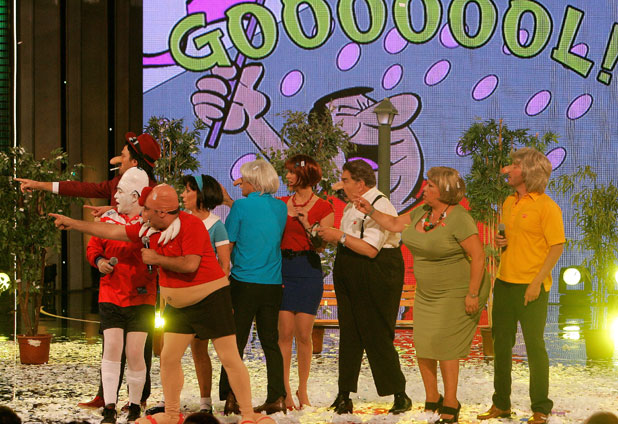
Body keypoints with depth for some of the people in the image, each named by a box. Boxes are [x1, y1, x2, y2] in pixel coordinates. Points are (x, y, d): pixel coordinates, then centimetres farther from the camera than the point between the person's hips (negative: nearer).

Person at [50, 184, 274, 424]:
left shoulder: (191, 225, -20)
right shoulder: (148, 230, 3)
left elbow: (190, 264, -27)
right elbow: (111, 232, 9)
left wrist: (156, 259, -16)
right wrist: (72, 224, 11)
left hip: (209, 298, -8)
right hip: (177, 304, 8)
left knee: (230, 359, -6)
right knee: (168, 358, 9)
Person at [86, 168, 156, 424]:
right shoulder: (109, 219, 6)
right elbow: (93, 246, 15)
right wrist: (99, 261, -4)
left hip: (141, 297, -2)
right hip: (111, 295, 2)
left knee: (135, 353, -3)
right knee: (112, 347, -8)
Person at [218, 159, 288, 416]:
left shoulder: (241, 206, -8)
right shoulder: (280, 207, 6)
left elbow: (226, 245, -3)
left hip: (244, 282, -4)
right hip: (273, 283, 4)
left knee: (235, 342, 2)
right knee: (270, 341, 9)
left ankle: (230, 399, 0)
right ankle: (277, 398, 4)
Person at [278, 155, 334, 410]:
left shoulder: (323, 207, 2)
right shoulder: (280, 204, 12)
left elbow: (321, 245, -3)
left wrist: (307, 225, -14)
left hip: (308, 270, -2)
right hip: (282, 268, 2)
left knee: (304, 334, -2)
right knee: (285, 333, -3)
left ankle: (302, 391, 10)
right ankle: (285, 392, 1)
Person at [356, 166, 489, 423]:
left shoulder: (459, 219, -21)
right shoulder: (422, 213, 5)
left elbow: (478, 257, -21)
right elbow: (395, 224, 20)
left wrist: (473, 294, -22)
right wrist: (370, 211, 9)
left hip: (455, 293, -8)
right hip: (426, 293, 8)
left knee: (443, 347, -9)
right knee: (422, 347, 6)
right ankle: (432, 400, 20)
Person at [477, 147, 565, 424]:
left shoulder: (546, 206, -11)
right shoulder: (509, 203, 12)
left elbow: (557, 247, -13)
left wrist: (537, 282, -18)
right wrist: (501, 241, 3)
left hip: (531, 288, -7)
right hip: (505, 284, 7)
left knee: (534, 346, -3)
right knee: (501, 344, 11)